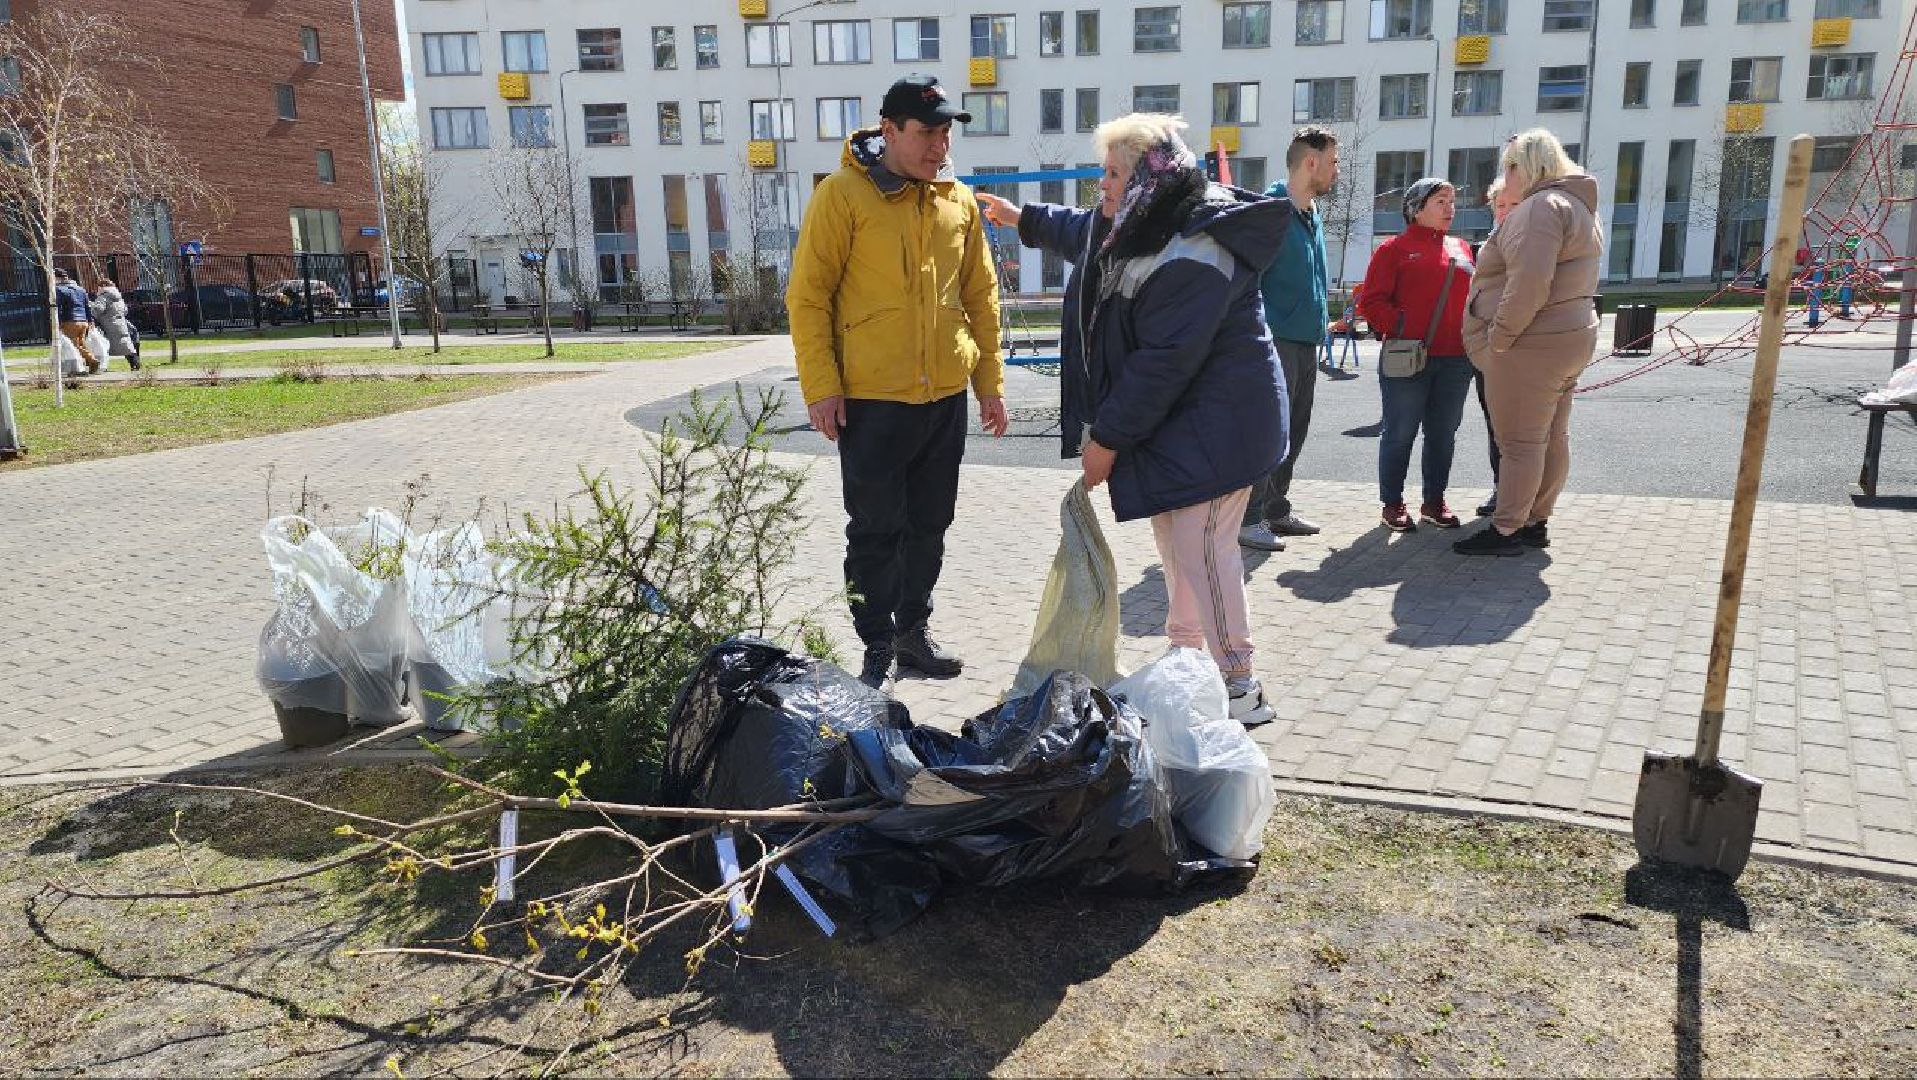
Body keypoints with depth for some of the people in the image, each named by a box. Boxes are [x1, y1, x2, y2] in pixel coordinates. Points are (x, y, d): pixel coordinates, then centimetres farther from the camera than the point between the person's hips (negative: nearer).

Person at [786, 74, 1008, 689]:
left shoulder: (959, 201, 8)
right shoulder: (843, 195, -8)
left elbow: (981, 296, 14)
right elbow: (808, 296, -8)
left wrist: (990, 381, 11)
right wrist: (821, 386, -13)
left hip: (947, 396, 5)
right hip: (872, 400, -5)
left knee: (929, 526, 15)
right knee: (875, 532, 3)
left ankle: (913, 631, 31)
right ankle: (878, 649, 17)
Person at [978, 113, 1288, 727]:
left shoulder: (1193, 258, -25)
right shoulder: (1142, 231, 9)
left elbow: (1164, 362, -27)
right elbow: (1086, 234, 33)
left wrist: (1108, 436, -21)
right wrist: (1023, 219, 38)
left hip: (1212, 427, -11)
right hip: (1171, 421, 11)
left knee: (1201, 547, -12)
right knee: (1176, 540, 17)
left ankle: (1239, 688, -4)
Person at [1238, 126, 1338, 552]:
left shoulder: (1311, 213, 16)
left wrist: (1319, 328, 19)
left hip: (1306, 341, 9)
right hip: (1277, 340, -9)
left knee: (1293, 432, 14)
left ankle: (1276, 509, 24)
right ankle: (1250, 518, -1)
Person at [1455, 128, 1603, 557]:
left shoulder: (1540, 207, -16)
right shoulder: (1578, 207, 19)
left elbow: (1528, 286, -27)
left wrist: (1498, 338, -21)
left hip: (1531, 346, -11)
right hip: (1570, 339, 11)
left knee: (1519, 441, -6)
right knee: (1553, 437, 13)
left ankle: (1506, 530, 0)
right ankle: (1536, 522, 22)